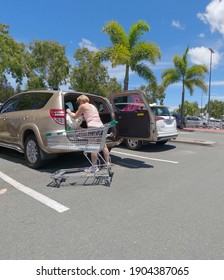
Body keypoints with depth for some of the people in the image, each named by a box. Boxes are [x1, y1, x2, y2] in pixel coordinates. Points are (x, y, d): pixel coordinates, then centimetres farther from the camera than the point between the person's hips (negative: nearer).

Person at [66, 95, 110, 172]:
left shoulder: (83, 106, 4)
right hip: (100, 126, 8)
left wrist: (69, 112, 29)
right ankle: (107, 163, 22)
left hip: (93, 127, -8)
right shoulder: (93, 106, 27)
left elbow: (75, 117, 12)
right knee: (103, 146, 13)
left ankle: (94, 167, 0)